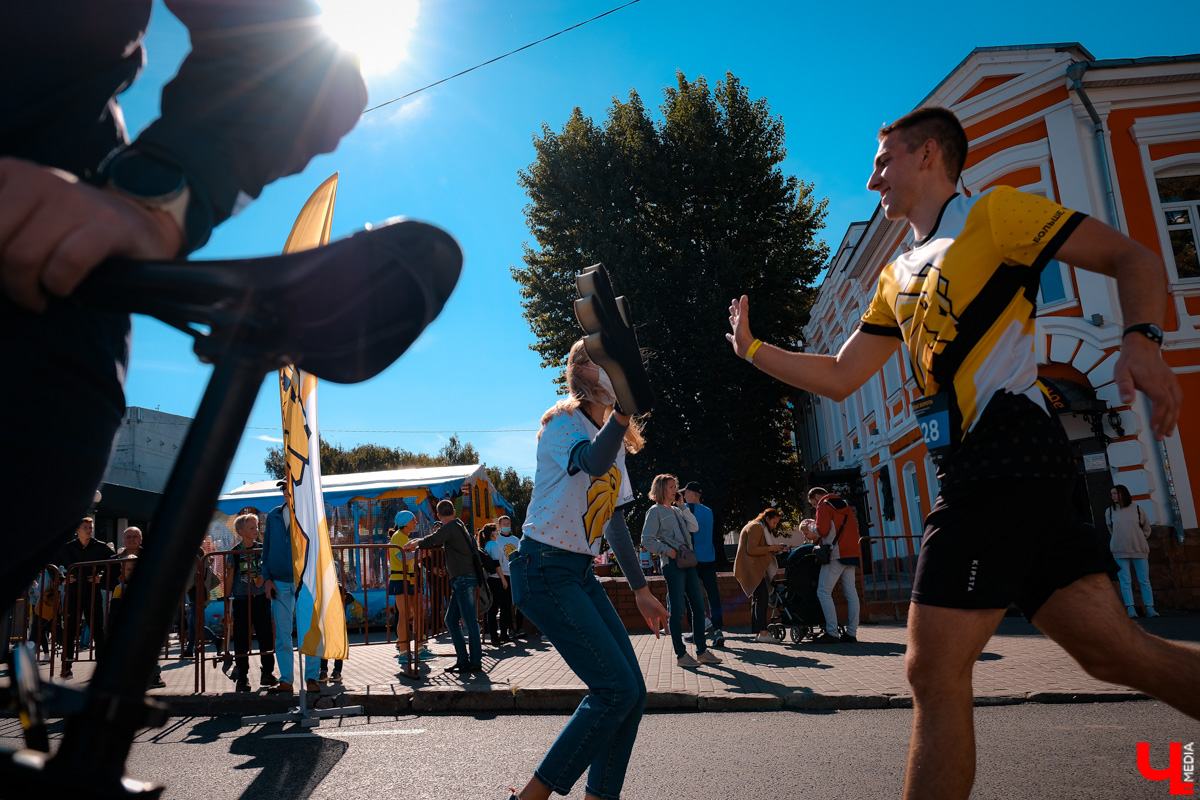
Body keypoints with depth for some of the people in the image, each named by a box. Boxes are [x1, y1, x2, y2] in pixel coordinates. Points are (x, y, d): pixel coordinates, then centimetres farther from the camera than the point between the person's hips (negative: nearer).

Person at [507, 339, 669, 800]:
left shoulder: (616, 440, 15)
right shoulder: (564, 423, -9)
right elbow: (593, 464, -34)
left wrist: (640, 591, 18)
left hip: (581, 573, 9)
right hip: (543, 568, -8)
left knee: (632, 693, 2)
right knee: (616, 688, -15)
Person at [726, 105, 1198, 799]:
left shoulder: (994, 211, 3)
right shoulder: (898, 278, 26)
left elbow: (1135, 259, 1)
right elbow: (839, 377, 25)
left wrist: (1142, 341, -18)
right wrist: (753, 348, 21)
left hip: (1006, 449, -8)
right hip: (983, 468, 8)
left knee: (934, 670, -8)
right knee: (1118, 652, 4)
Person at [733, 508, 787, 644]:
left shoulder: (762, 529, 24)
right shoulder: (756, 527, -10)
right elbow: (751, 550, -20)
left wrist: (775, 550, 11)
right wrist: (770, 548, -16)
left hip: (756, 569, 11)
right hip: (750, 569, -11)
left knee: (758, 599, 10)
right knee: (762, 596, -19)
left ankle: (757, 632, 15)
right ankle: (763, 632, -25)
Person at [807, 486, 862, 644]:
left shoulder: (824, 505, -2)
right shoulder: (845, 506, 24)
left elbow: (822, 530, -15)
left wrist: (812, 527, 6)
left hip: (836, 554, -9)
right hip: (851, 553, 9)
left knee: (823, 592, -8)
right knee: (851, 593, 6)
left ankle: (832, 632, -13)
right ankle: (851, 632, 5)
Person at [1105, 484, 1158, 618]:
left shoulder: (1136, 508, 5)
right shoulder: (1109, 511, 5)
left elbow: (1146, 527, 17)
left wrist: (1141, 539, 10)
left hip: (1139, 550, 1)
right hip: (1120, 551, 0)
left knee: (1144, 580, 1)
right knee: (1125, 581, -4)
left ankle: (1150, 608, 4)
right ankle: (1130, 609, -4)